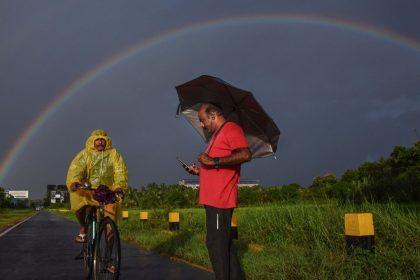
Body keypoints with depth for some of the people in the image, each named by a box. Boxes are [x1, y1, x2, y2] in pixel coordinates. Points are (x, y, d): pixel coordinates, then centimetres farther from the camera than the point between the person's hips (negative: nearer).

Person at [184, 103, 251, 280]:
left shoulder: (231, 129, -6)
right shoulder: (217, 135, 24)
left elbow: (245, 154, -22)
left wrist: (214, 161, -21)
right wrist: (199, 170, 14)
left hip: (220, 199, -10)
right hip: (213, 198, 10)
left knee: (216, 244, -8)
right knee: (224, 243, 13)